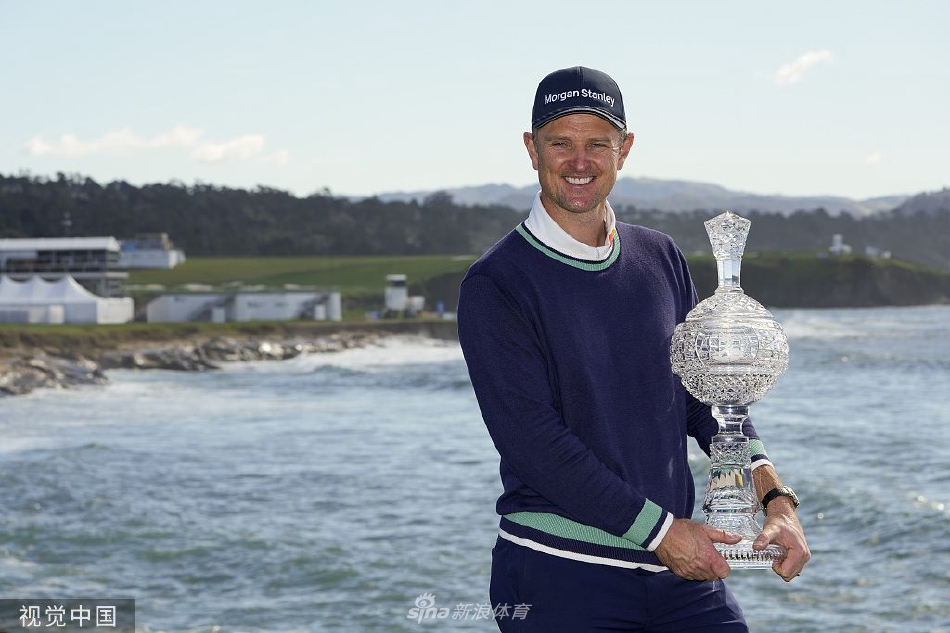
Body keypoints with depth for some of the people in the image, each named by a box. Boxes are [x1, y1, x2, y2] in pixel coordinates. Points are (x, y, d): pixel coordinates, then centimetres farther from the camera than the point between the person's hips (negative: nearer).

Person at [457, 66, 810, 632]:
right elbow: (534, 443, -13)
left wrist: (776, 497, -4)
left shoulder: (661, 259, 10)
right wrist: (660, 531, -14)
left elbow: (707, 396, 12)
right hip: (558, 575, -4)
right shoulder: (494, 285, -7)